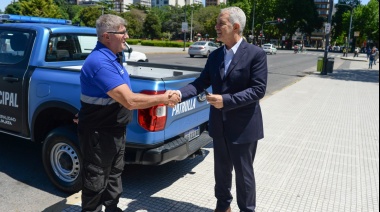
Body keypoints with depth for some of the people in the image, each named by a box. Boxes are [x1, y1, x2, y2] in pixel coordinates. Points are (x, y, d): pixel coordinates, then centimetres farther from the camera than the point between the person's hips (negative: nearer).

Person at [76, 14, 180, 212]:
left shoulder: (111, 58, 7)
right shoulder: (100, 62, -27)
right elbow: (130, 101, -31)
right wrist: (163, 98, -22)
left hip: (115, 129, 10)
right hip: (98, 134, -10)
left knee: (114, 174, 23)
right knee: (96, 181, 8)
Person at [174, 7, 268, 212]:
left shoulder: (256, 54, -13)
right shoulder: (215, 55, 5)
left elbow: (258, 90, -18)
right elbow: (201, 82, 0)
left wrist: (226, 100, -25)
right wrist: (179, 93, -17)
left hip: (243, 126, -5)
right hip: (219, 124, 6)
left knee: (243, 172, 10)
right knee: (222, 170, 20)